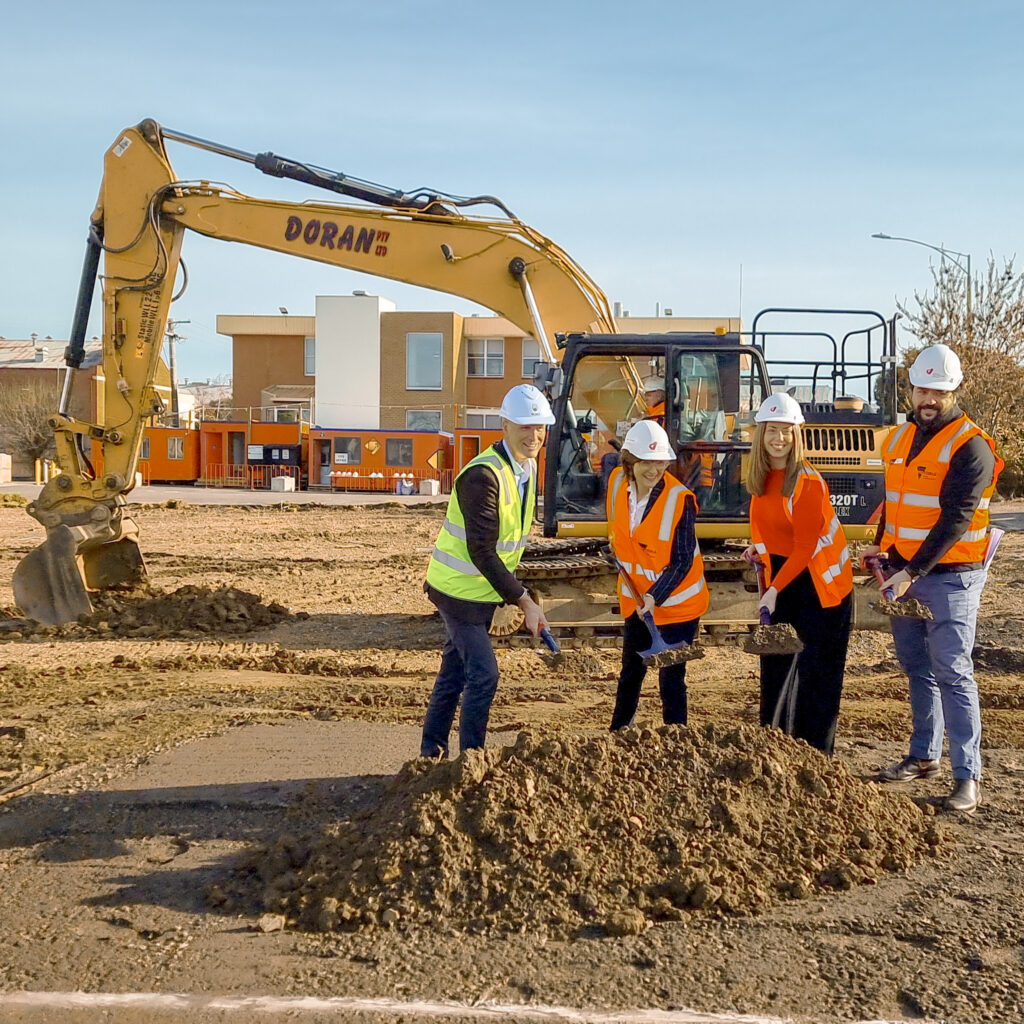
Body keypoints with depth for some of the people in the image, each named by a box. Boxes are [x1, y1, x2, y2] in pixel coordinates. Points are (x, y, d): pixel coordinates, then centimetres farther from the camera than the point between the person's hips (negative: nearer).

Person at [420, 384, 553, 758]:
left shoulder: (528, 468, 3)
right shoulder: (483, 476, -26)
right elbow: (481, 551, -28)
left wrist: (511, 592, 13)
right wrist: (524, 601, -28)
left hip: (483, 589, 9)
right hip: (460, 589, -9)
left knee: (454, 674, 17)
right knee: (484, 675, -8)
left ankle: (432, 752, 29)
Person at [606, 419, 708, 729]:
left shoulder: (680, 499, -24)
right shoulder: (617, 482, -9)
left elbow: (683, 562, -21)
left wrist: (655, 597, -29)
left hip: (677, 602, -6)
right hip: (636, 599, 6)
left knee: (671, 680, -2)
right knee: (630, 672, 22)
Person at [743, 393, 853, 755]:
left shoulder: (808, 482, -19)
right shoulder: (760, 476, 3)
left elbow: (804, 549, -19)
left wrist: (774, 590, -23)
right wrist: (759, 547, 5)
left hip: (819, 582, -7)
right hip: (778, 575, 7)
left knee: (817, 674, -3)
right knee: (774, 669, 9)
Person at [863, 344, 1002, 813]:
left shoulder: (970, 446, -13)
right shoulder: (898, 439, 10)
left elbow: (955, 519, -19)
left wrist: (913, 572, -24)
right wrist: (881, 548, 7)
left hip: (950, 576, -7)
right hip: (903, 573, 7)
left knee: (952, 672, -8)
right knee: (917, 667, 15)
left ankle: (968, 775, -3)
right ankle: (925, 756, 27)